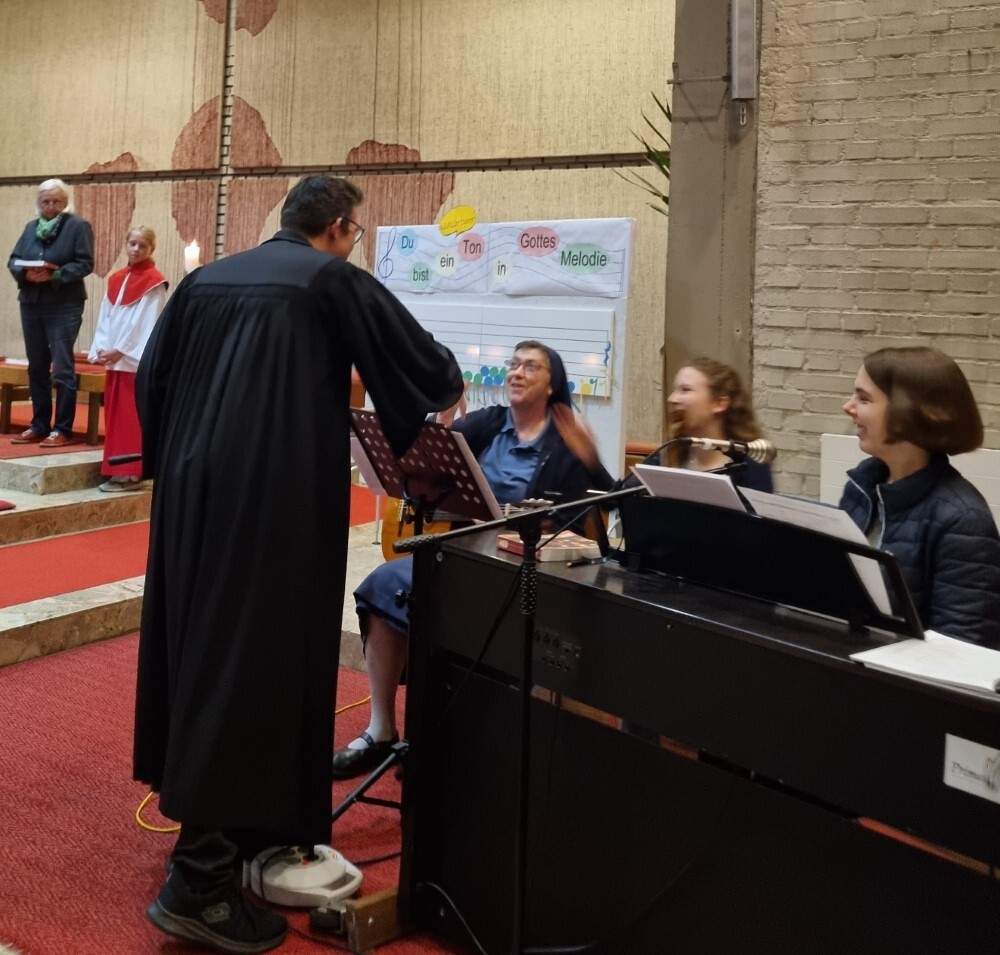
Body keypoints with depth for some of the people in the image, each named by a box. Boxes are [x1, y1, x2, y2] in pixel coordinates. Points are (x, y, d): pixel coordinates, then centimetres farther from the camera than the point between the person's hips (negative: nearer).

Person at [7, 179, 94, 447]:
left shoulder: (78, 226, -1)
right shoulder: (31, 227, 15)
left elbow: (85, 263, -10)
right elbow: (13, 260, 10)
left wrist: (55, 275, -22)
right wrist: (26, 274, -12)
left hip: (64, 306, -6)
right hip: (31, 304, 6)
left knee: (62, 369, -6)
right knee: (36, 368, 10)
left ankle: (62, 429, -2)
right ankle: (39, 426, 18)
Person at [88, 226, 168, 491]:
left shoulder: (154, 282, -6)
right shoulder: (115, 280, 14)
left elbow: (148, 323, -13)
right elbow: (105, 318, 12)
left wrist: (121, 350, -16)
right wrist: (101, 350, -2)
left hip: (137, 359, -7)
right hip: (114, 359, 7)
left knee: (132, 417, -6)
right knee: (114, 415, 8)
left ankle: (131, 473, -4)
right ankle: (117, 471, 13)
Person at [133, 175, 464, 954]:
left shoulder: (207, 278, 14)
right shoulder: (336, 281, -3)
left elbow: (150, 380, 17)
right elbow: (424, 363, 1)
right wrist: (447, 387, 22)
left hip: (193, 487, 7)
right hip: (279, 495, -7)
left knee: (202, 646, 17)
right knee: (258, 659, -6)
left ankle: (218, 825, 31)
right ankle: (201, 881, -5)